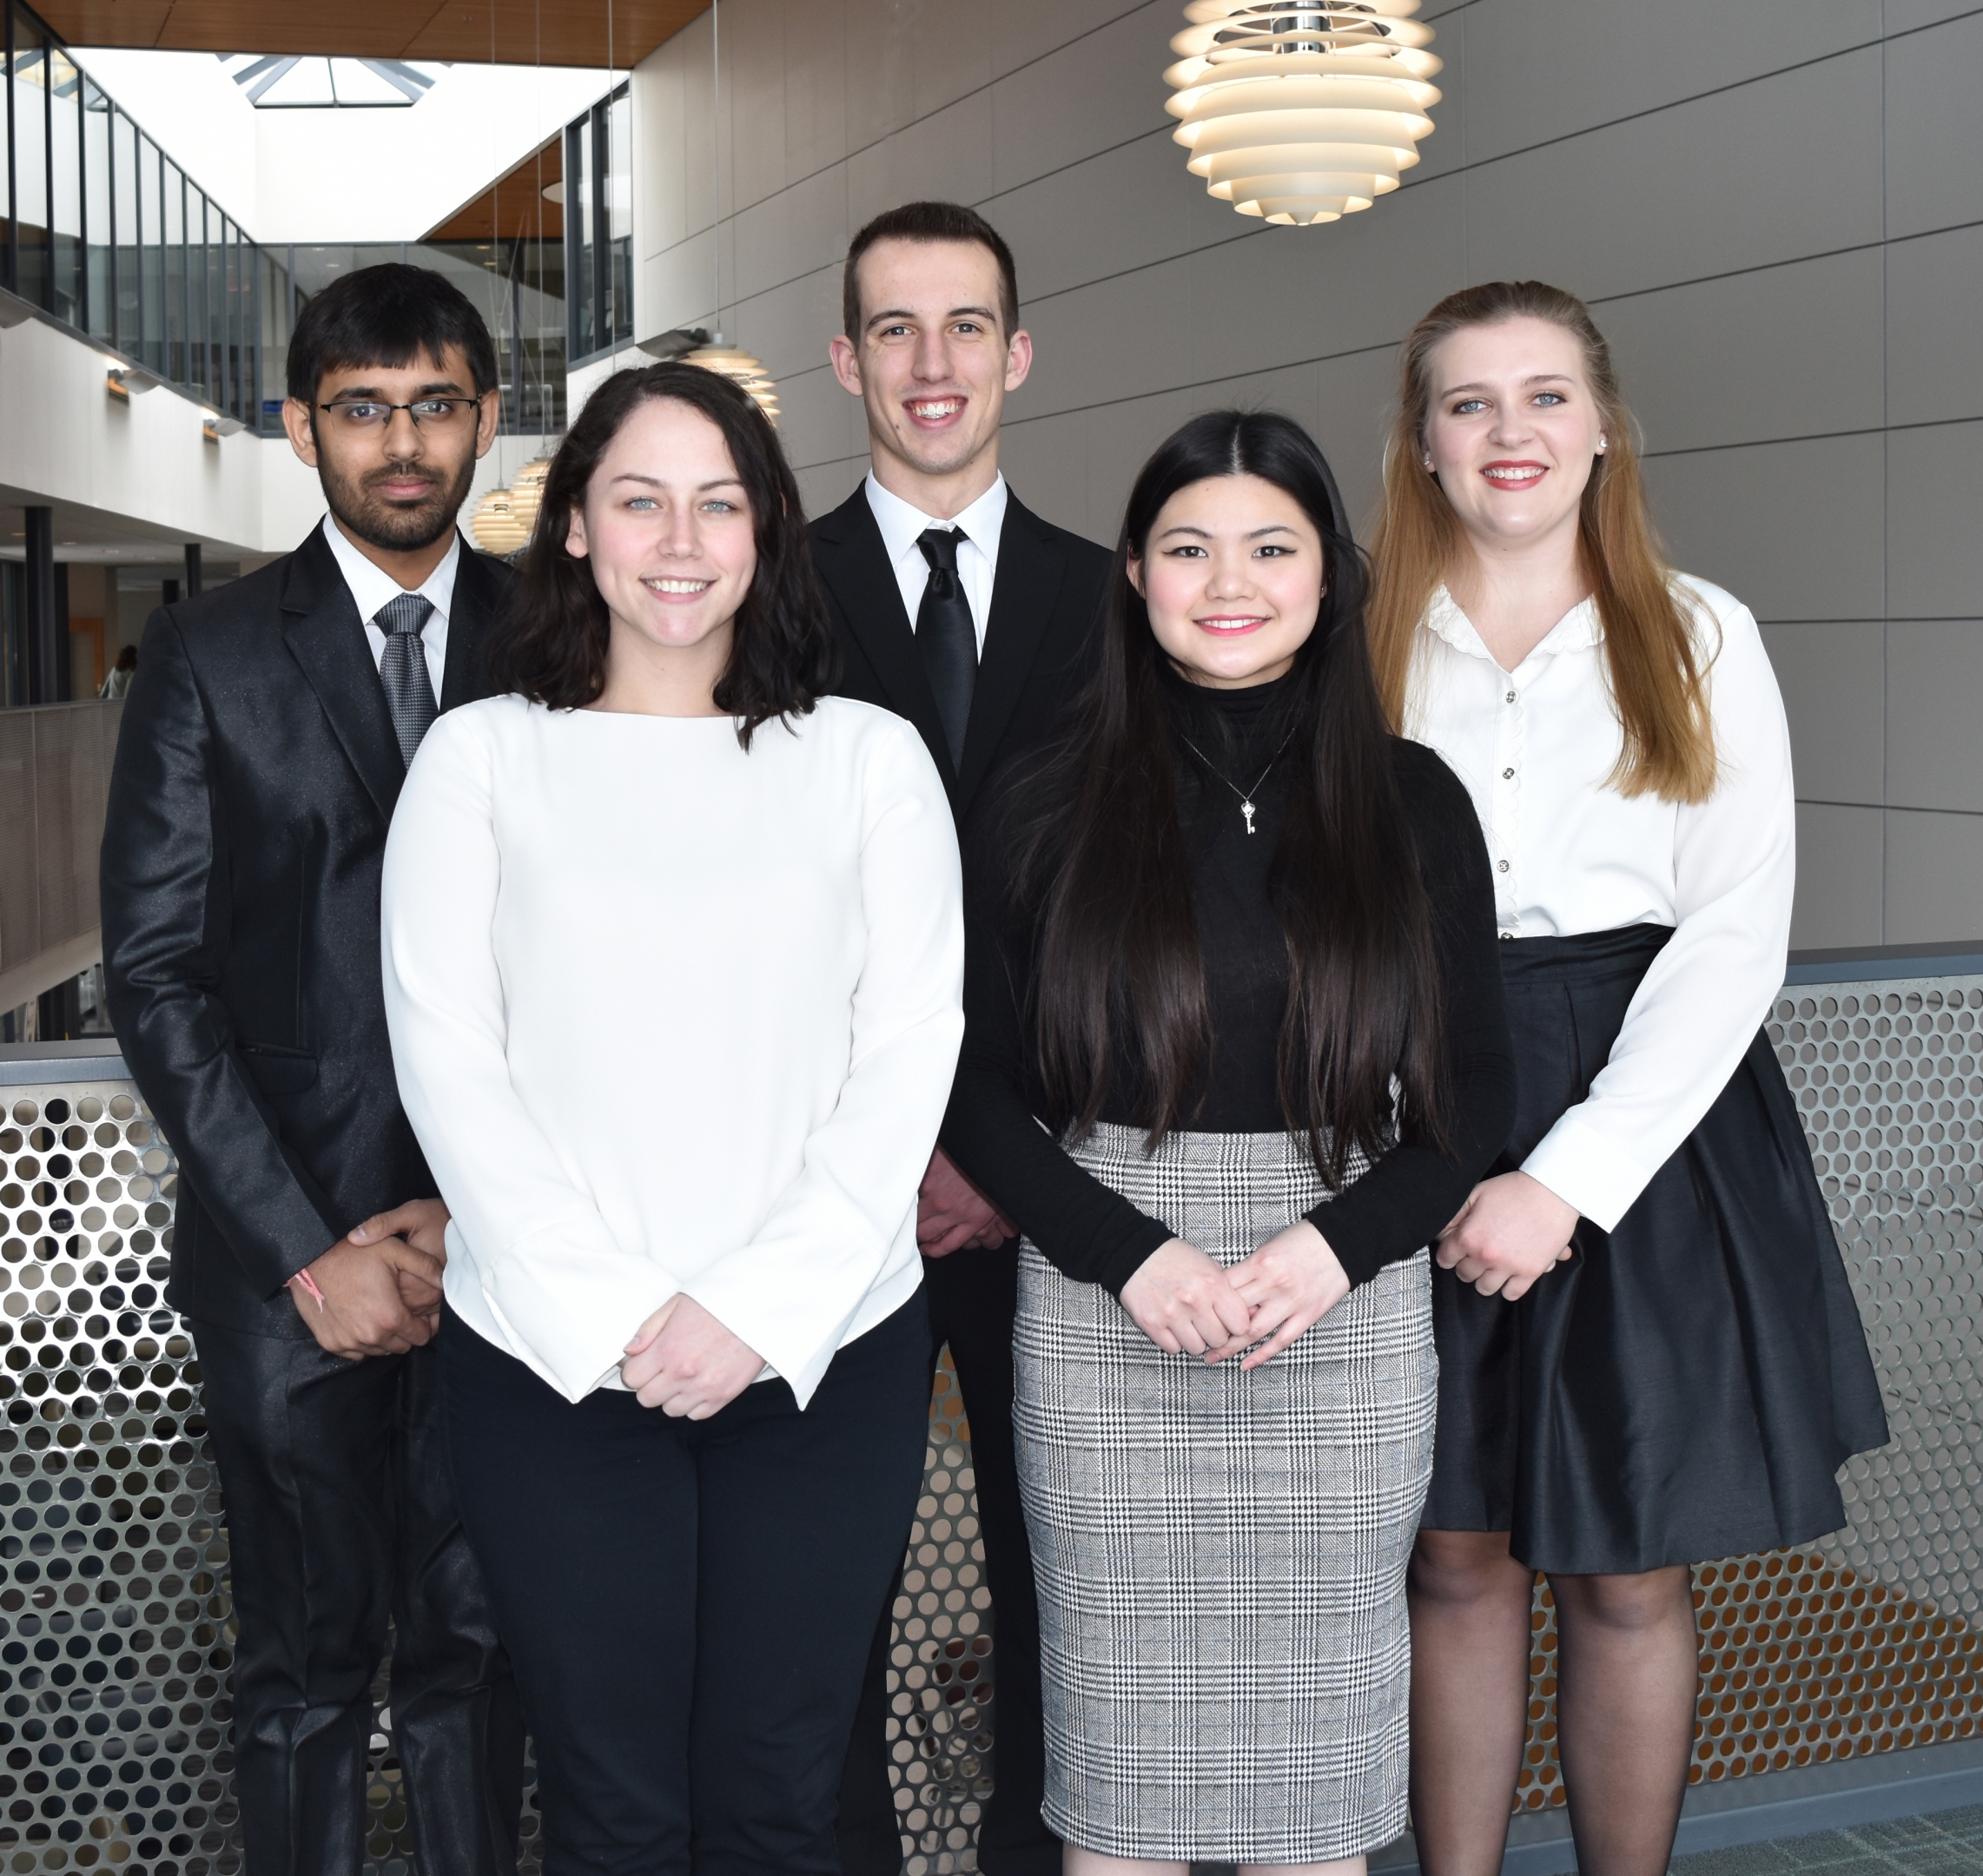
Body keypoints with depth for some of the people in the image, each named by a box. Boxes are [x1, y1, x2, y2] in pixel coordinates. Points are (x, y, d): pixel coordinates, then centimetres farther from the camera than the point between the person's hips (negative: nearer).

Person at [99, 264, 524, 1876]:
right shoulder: (209, 655, 0)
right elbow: (156, 973, -4)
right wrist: (308, 1249, -9)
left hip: (499, 1242, 1)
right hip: (288, 1249, -1)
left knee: (477, 1639, 10)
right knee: (308, 1658, 9)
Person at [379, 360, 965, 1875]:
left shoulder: (869, 757, 6)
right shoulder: (483, 754, 5)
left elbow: (910, 1046, 0)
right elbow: (447, 1059, -1)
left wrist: (764, 1304, -10)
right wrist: (610, 1313, -10)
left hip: (828, 1352, 1)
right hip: (551, 1359, 0)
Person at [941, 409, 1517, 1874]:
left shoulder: (1411, 803, 3)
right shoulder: (1045, 812, 1)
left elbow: (1475, 1085, 5)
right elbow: (979, 1089, 2)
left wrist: (1338, 1244, -10)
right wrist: (1132, 1254, -12)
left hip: (1348, 1326, 1)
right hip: (1106, 1322, 0)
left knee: (1317, 1744, 9)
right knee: (1121, 1746, 8)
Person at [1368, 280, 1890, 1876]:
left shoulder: (1702, 638, 2)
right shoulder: (1368, 649, 6)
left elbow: (1738, 936, -5)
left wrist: (1570, 1178, -14)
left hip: (1653, 1124, -1)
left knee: (1630, 1573, 5)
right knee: (1459, 1555, 9)